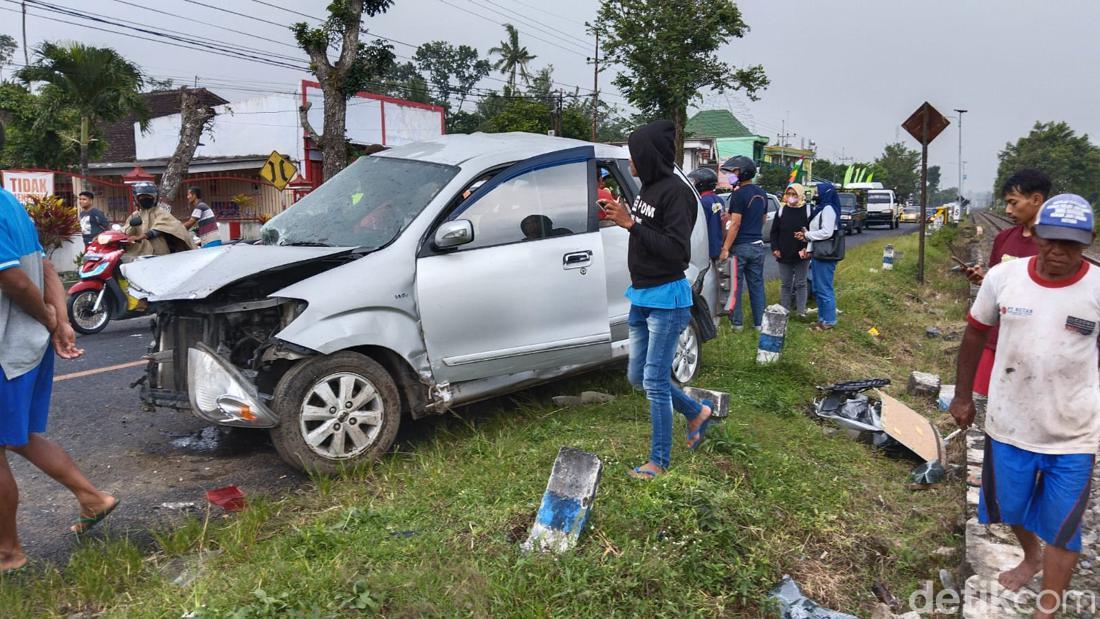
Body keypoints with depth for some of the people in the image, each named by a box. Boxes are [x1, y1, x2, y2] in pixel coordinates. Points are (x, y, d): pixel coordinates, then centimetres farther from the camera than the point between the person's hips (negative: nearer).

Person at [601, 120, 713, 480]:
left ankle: (659, 461, 12)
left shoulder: (675, 192, -16)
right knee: (638, 376, 16)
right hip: (641, 295, 9)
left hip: (666, 298, -9)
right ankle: (696, 413, 37)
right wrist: (622, 219, 3)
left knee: (655, 381, -3)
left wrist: (632, 224, -22)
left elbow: (678, 251, -23)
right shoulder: (648, 188, 10)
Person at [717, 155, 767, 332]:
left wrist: (725, 248, -17)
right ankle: (759, 322, 14)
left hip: (740, 246, -7)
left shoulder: (739, 194, -15)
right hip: (758, 245, 7)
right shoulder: (762, 193, 11)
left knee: (735, 285, 2)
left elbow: (735, 224, -18)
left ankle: (736, 322, 6)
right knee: (756, 284, 11)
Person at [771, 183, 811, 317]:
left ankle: (801, 310, 10)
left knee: (801, 283, 6)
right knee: (785, 284, 9)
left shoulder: (807, 210, -2)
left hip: (802, 255, -2)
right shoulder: (782, 210, 4)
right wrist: (775, 248, -5)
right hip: (784, 255, 2)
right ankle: (785, 310, 17)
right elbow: (774, 231, 5)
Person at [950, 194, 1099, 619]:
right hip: (1007, 425, 3)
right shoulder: (1002, 277, -10)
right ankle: (1031, 557, 57)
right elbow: (976, 334, 4)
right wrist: (962, 396, 9)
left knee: (1061, 532, 9)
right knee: (1009, 509, 24)